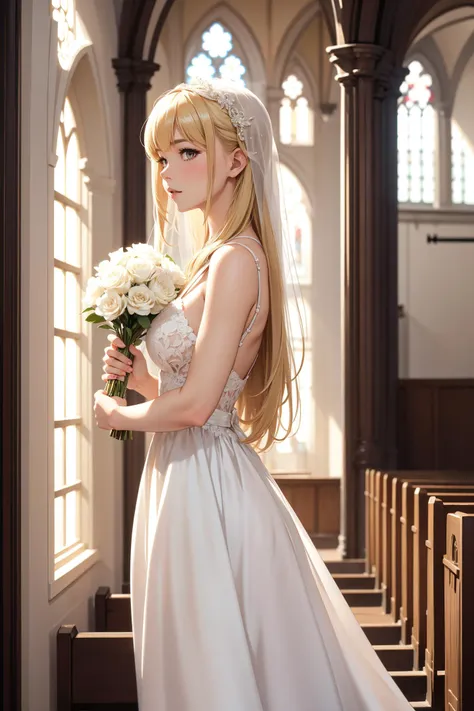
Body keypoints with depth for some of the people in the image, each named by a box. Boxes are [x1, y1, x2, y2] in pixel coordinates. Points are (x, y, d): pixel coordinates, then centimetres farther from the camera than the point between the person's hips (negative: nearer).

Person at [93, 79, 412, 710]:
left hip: (207, 485, -9)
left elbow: (196, 404, -21)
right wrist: (140, 375, 2)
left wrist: (117, 415, -5)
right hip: (188, 478, 9)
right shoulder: (215, 257, 12)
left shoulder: (236, 259, -17)